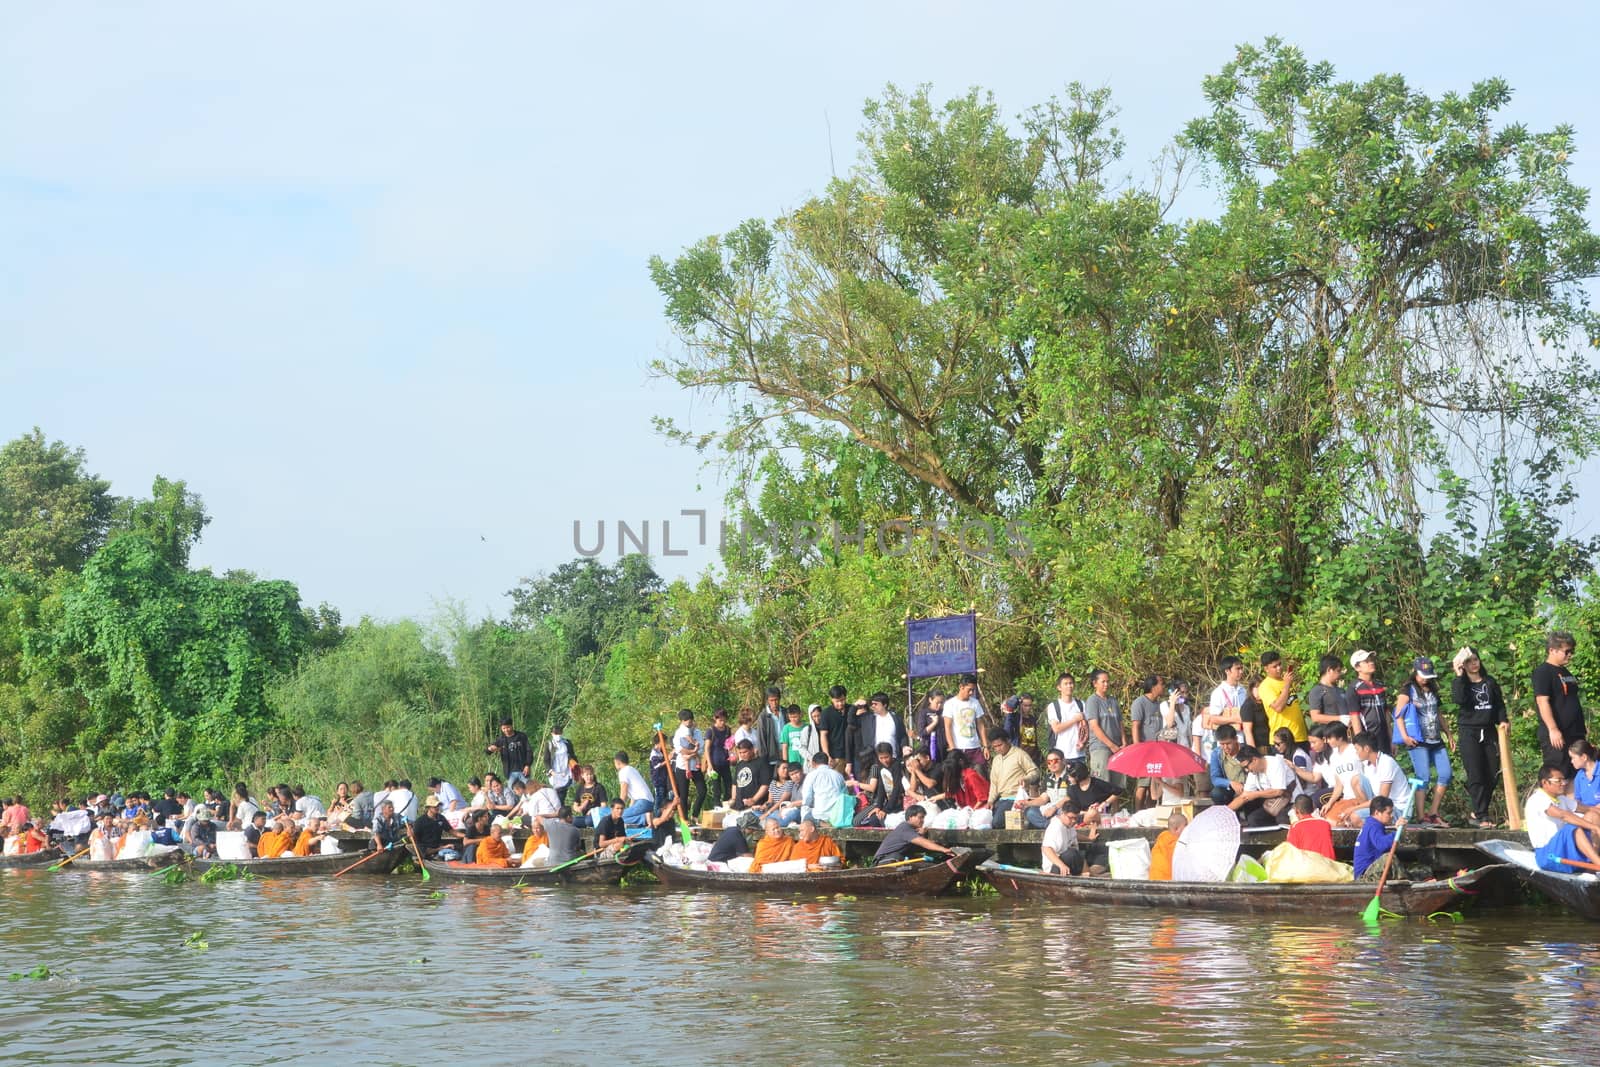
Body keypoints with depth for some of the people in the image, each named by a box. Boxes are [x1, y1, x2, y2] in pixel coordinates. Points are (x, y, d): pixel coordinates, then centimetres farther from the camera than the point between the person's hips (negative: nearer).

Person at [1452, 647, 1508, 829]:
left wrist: (1503, 721, -1)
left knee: (1493, 774, 0)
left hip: (1489, 732, 4)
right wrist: (1459, 676, -16)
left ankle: (1478, 811, 14)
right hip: (1469, 733, -4)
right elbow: (1459, 699, -17)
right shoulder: (1459, 683, 3)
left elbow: (1499, 703, 15)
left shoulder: (1490, 682, 14)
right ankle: (1481, 816, -8)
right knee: (1476, 776, -10)